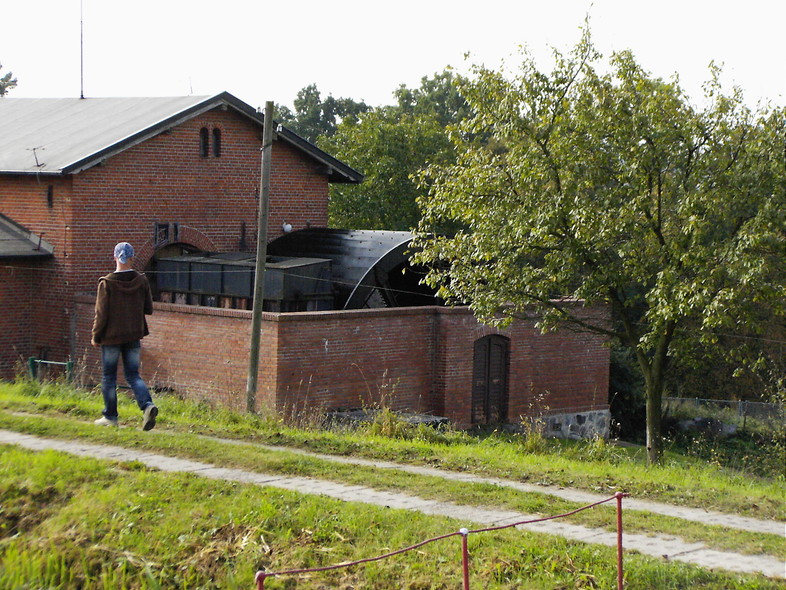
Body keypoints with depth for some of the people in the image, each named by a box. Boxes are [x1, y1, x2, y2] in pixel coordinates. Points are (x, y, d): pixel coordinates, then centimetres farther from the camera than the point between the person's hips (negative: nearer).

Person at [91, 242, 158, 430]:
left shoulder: (107, 283, -13)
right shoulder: (141, 281, -3)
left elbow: (101, 314, -11)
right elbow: (148, 309, 3)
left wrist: (96, 336, 1)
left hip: (111, 336, -3)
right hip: (133, 336, 3)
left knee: (109, 376, 11)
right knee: (133, 375, 9)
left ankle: (110, 416, 17)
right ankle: (147, 405, -15)